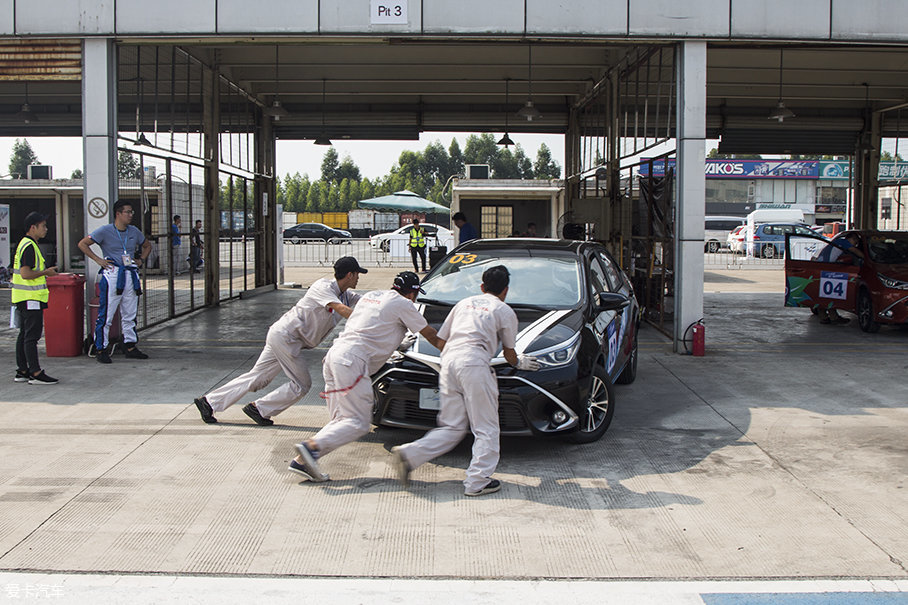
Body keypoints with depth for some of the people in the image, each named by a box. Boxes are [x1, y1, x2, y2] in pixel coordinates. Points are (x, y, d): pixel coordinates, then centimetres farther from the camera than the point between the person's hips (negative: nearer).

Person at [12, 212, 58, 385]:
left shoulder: (25, 244, 17)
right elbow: (25, 274, -23)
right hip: (31, 298, -11)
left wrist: (44, 270, 17)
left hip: (24, 299, 11)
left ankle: (22, 371, 18)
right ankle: (35, 373, -7)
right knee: (31, 336, -9)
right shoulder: (29, 247, -16)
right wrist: (46, 272, -13)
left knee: (24, 335, 13)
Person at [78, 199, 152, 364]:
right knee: (106, 315, -5)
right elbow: (82, 244, -1)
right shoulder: (105, 231, -4)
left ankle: (130, 347, 19)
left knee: (130, 314, 11)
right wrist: (98, 259, -6)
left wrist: (141, 260, 13)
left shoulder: (134, 231, 12)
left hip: (131, 275, 6)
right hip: (112, 275, -6)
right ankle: (101, 349, 1)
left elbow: (147, 246, 29)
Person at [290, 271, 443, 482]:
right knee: (358, 424, -9)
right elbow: (431, 335, 13)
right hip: (352, 359, -9)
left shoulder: (371, 296, 25)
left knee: (341, 420, 10)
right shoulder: (403, 304, 4)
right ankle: (312, 447, -24)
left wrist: (400, 343, 45)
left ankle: (302, 460, 0)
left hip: (334, 354, 9)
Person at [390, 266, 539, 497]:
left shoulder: (464, 303, 27)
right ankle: (478, 482, 0)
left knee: (452, 427, 11)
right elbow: (509, 354, 21)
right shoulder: (505, 312, 13)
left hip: (448, 360, 6)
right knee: (486, 428, 4)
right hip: (474, 363, -6)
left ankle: (408, 454, -3)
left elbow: (441, 342, 25)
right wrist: (520, 363, 42)